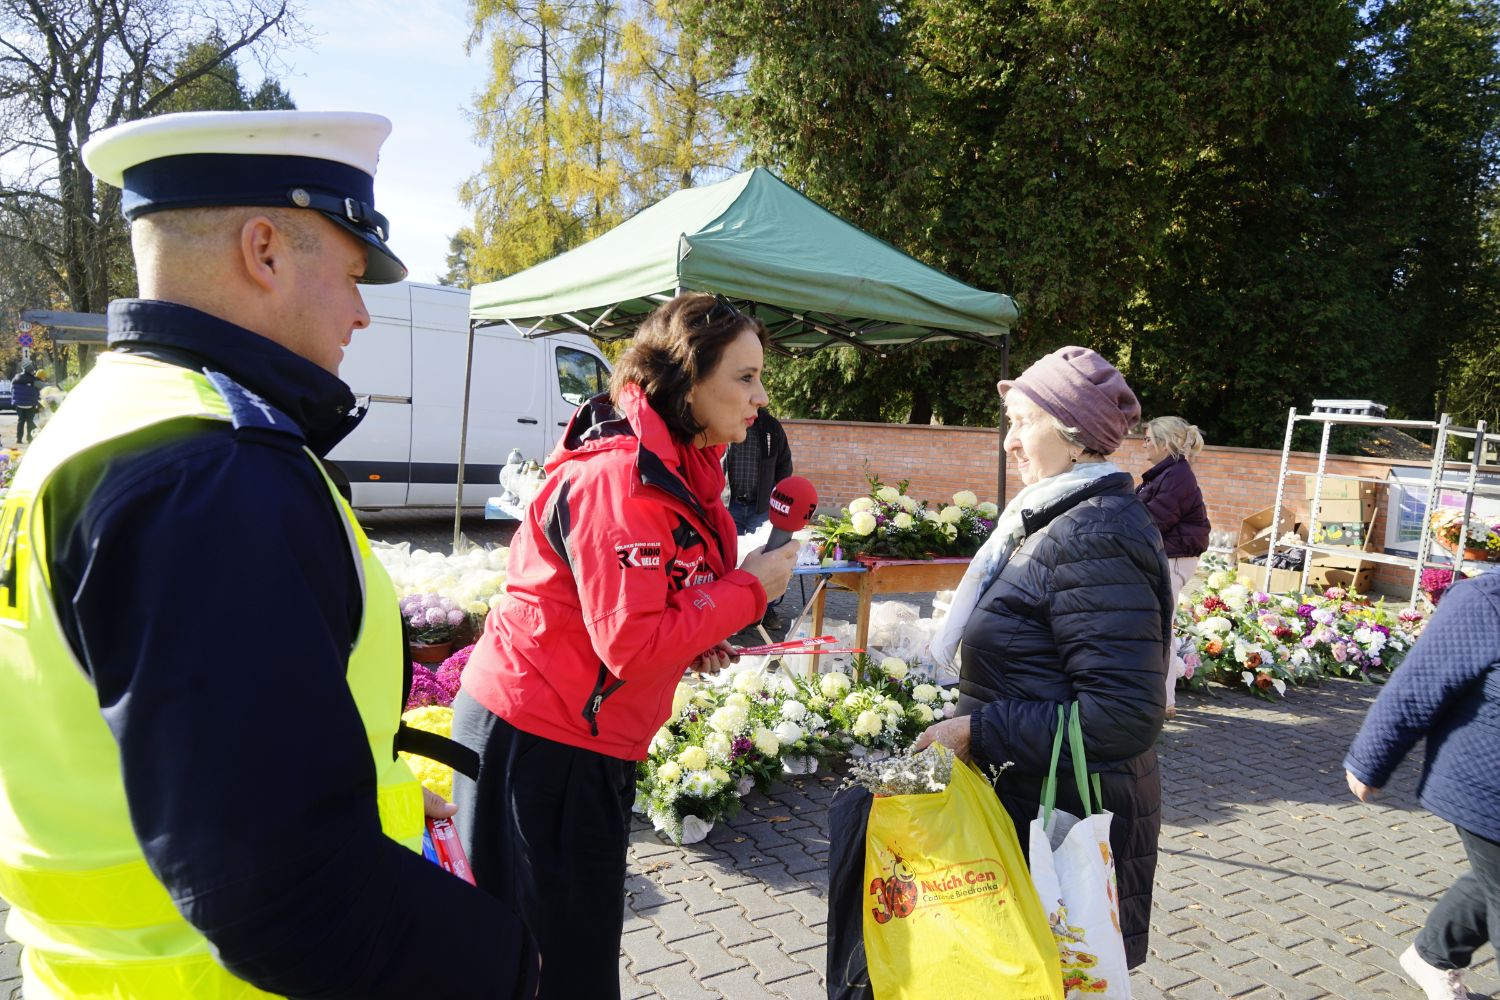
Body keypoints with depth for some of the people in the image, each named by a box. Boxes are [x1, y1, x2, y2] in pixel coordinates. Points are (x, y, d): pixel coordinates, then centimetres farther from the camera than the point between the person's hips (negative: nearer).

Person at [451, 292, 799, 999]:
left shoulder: (676, 469, 8)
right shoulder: (621, 478, -24)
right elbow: (631, 645, -26)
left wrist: (697, 644, 1)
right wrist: (749, 589, -17)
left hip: (590, 739, 9)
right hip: (536, 739, -9)